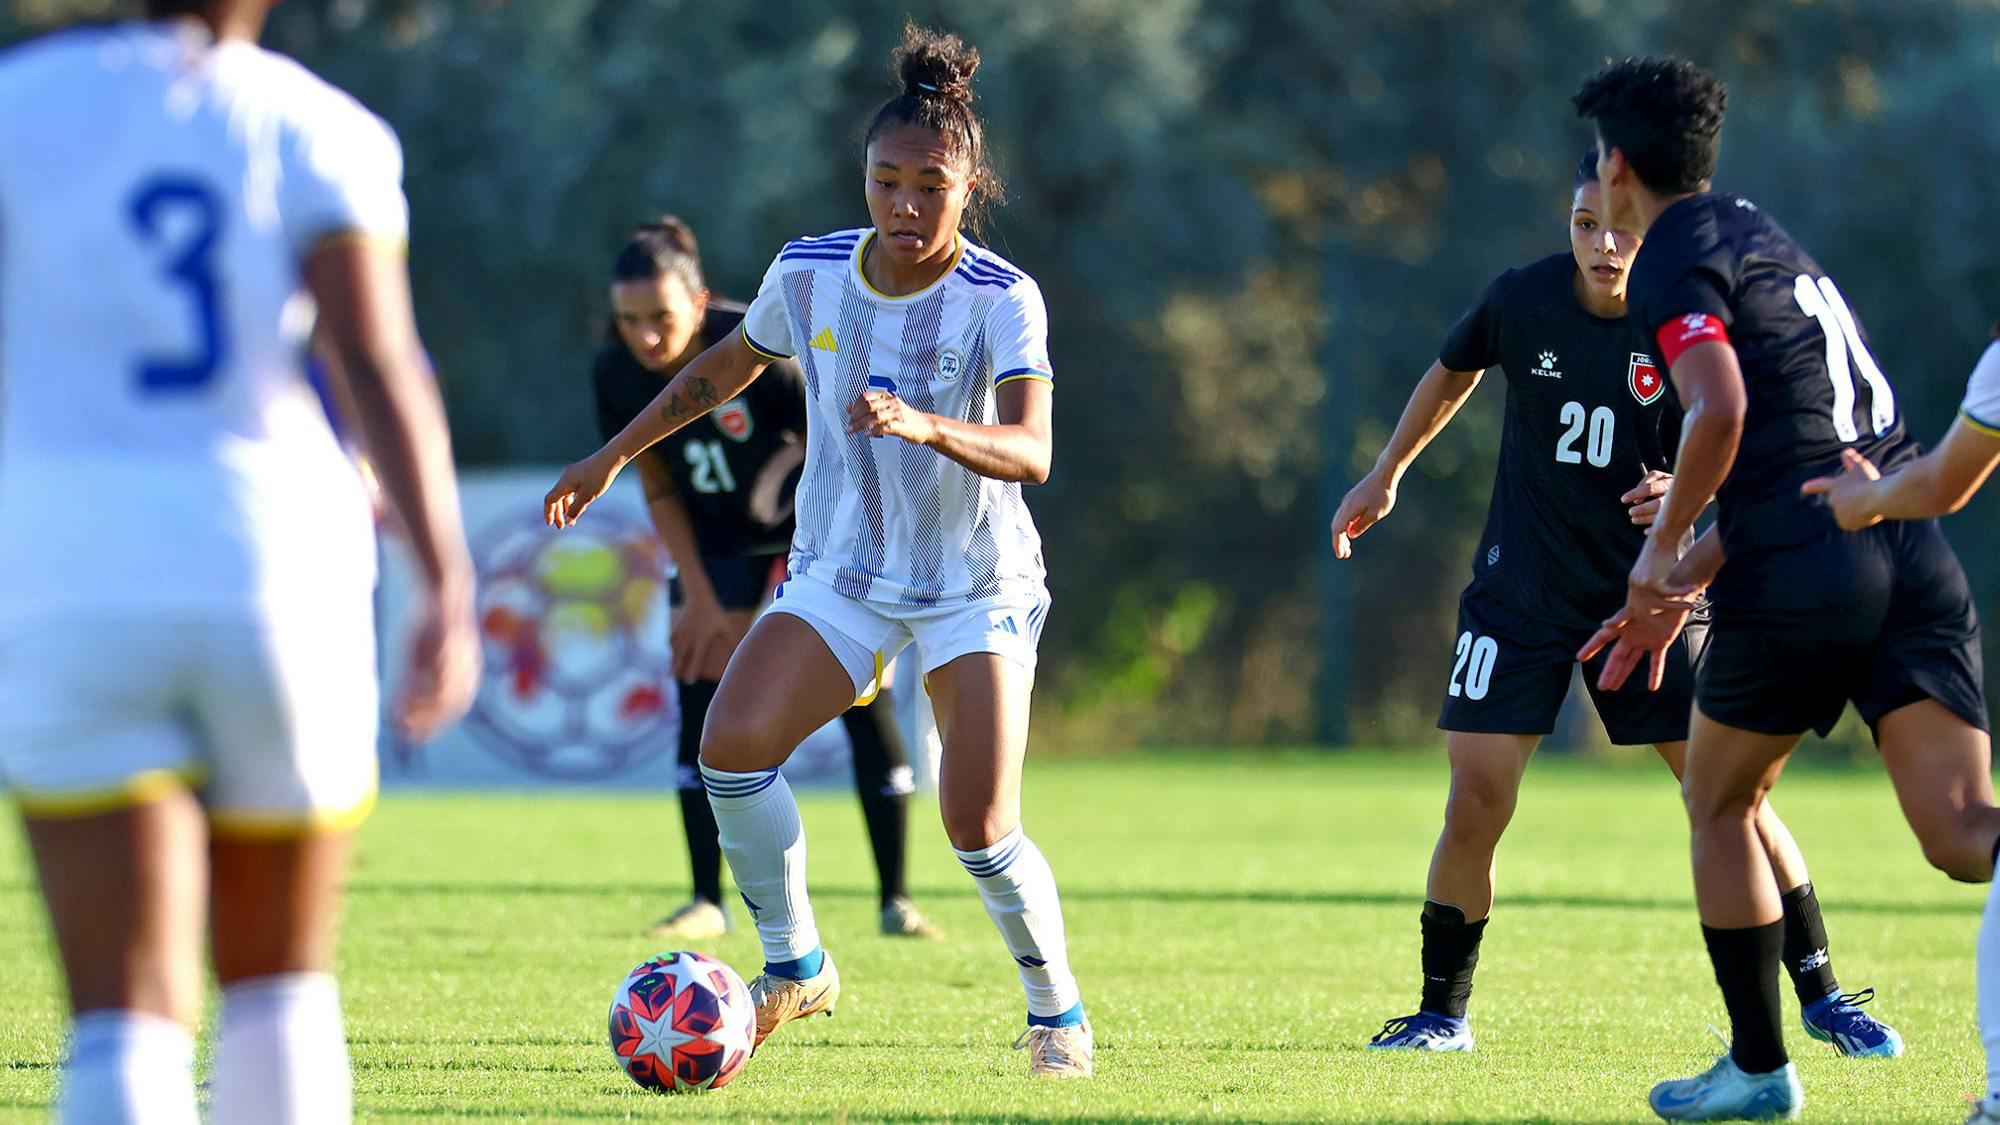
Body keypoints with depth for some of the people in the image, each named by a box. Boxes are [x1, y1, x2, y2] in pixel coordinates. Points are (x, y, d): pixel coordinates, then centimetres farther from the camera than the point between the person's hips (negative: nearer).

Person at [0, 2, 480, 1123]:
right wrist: (450, 587, -14)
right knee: (278, 981, 20)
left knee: (126, 1017, -6)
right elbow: (379, 363, -10)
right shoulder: (318, 132, 2)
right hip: (275, 566, 0)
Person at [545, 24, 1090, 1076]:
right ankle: (793, 966, 3)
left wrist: (922, 426, -50)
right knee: (731, 746, -18)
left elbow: (1029, 452, -32)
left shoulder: (1002, 299, -18)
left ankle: (1056, 1007, 11)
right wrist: (612, 456, 16)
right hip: (842, 572, 4)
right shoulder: (808, 272, -6)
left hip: (978, 585, -4)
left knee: (978, 826, -16)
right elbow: (724, 366, 15)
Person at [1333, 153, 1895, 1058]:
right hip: (1522, 591, 1)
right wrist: (1386, 474, 23)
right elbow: (1452, 372, 14)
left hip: (1644, 594, -1)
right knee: (1475, 806, -7)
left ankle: (1821, 996, 10)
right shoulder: (1522, 301, -8)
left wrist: (1681, 493, -26)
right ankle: (1443, 1014, 10)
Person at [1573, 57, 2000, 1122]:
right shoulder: (1760, 237, 26)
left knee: (1720, 807, 17)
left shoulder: (1673, 265, -2)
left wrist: (1662, 550, -7)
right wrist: (1686, 584, 31)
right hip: (1913, 556, 7)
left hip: (1800, 582, -7)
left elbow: (1720, 412, -21)